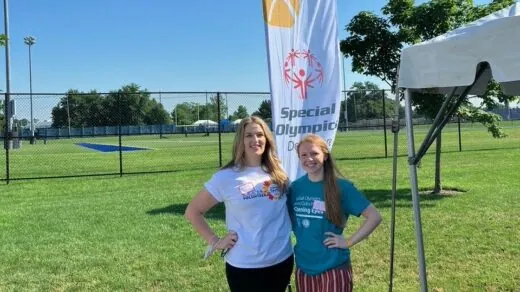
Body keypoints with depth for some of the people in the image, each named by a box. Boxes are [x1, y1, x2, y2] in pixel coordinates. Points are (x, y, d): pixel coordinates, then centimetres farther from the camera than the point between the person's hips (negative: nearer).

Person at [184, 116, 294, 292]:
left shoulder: (278, 173, 2)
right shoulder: (226, 177, -9)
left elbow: (290, 208, 17)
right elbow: (192, 212, -4)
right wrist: (215, 242, -8)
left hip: (282, 260, 4)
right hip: (244, 265, -4)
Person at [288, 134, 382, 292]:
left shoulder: (341, 186, -11)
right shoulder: (295, 187, 0)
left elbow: (374, 216, -11)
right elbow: (288, 218, 17)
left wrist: (349, 242, -12)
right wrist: (301, 236, 3)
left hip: (333, 268, -4)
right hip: (303, 267, 4)